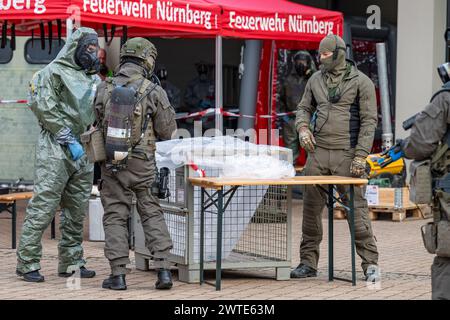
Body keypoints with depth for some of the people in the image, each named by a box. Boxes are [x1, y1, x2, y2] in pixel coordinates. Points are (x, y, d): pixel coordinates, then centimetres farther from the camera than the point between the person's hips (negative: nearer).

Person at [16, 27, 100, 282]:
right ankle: (28, 263, -7)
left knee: (77, 210, 10)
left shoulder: (95, 79, 19)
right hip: (56, 150, -7)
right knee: (43, 208, -9)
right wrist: (69, 139, -15)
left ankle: (72, 263, 18)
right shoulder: (54, 73, -4)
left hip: (84, 153, 8)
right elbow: (45, 108, -13)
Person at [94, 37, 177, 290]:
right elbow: (168, 131, -3)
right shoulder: (154, 91, -8)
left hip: (112, 162, 1)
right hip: (142, 164, -1)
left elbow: (101, 123, 10)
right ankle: (164, 269, 1)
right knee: (153, 214, 9)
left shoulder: (105, 90, -1)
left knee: (115, 217, 7)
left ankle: (118, 274, 3)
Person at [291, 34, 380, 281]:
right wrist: (303, 127, -1)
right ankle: (308, 262, 12)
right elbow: (304, 108, 22)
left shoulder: (361, 82, -2)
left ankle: (370, 263, 0)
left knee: (356, 207, -6)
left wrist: (361, 155, -13)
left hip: (346, 154, -5)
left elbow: (369, 120, -5)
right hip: (318, 152, 5)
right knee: (311, 206, 4)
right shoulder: (316, 80, 12)